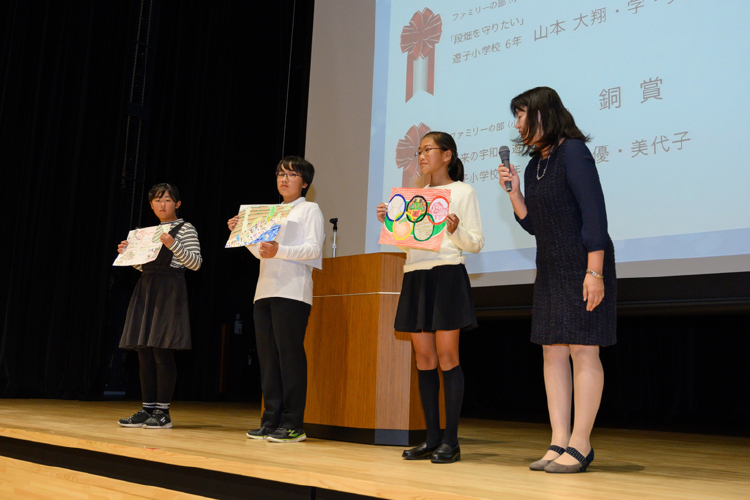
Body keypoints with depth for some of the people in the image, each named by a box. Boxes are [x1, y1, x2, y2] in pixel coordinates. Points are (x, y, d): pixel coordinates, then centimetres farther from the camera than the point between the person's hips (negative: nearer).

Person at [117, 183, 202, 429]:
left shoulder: (185, 229, 1)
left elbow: (196, 263, -8)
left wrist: (173, 245, -19)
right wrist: (128, 253, 9)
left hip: (169, 291, -7)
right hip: (146, 289, 7)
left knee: (161, 350, -10)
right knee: (144, 352, 4)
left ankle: (163, 411, -3)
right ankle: (147, 409, 10)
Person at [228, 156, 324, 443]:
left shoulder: (310, 209, 6)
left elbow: (313, 249, -8)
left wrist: (279, 251, -21)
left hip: (292, 292, -7)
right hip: (265, 290, 7)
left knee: (289, 354, -9)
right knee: (267, 356, 2)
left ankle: (293, 424, -6)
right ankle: (271, 420, 6)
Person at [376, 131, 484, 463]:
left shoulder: (463, 192, 3)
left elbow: (476, 243, -2)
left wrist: (455, 230, -21)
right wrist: (389, 223, 5)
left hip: (446, 274, -6)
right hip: (415, 276, 6)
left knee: (447, 356, -6)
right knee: (424, 358, 4)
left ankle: (451, 440, -1)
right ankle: (432, 438, 10)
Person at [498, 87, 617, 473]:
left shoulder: (573, 152, -9)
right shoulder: (534, 165, 14)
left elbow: (594, 212, -16)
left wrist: (594, 271, -21)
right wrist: (512, 191, 2)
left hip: (583, 265, -8)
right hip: (550, 268, 8)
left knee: (582, 350, -5)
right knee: (552, 351, 4)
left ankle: (580, 445, 0)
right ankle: (559, 443, 8)